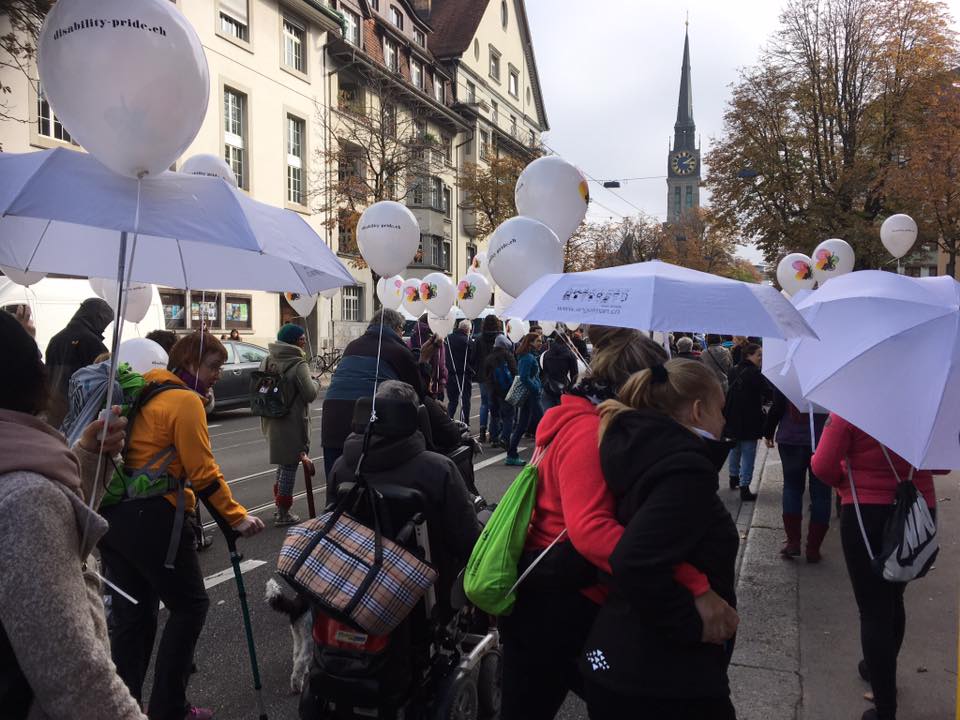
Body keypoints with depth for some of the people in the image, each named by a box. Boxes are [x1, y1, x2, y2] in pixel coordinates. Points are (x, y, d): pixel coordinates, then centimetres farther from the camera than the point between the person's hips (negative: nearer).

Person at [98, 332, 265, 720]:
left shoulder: (147, 394, 16)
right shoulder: (185, 400, -10)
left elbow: (144, 457, 18)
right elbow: (203, 471, -14)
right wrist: (237, 516, -9)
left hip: (111, 514, 9)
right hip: (151, 519, -9)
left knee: (131, 614, 15)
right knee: (190, 604, 5)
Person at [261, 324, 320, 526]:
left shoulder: (267, 361, 6)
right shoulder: (298, 365, -17)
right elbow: (310, 394, -18)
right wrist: (315, 383, 2)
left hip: (272, 421, 8)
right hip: (292, 423, -8)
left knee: (283, 463, 21)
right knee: (289, 465, 2)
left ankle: (279, 507, 31)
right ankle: (283, 513, 10)